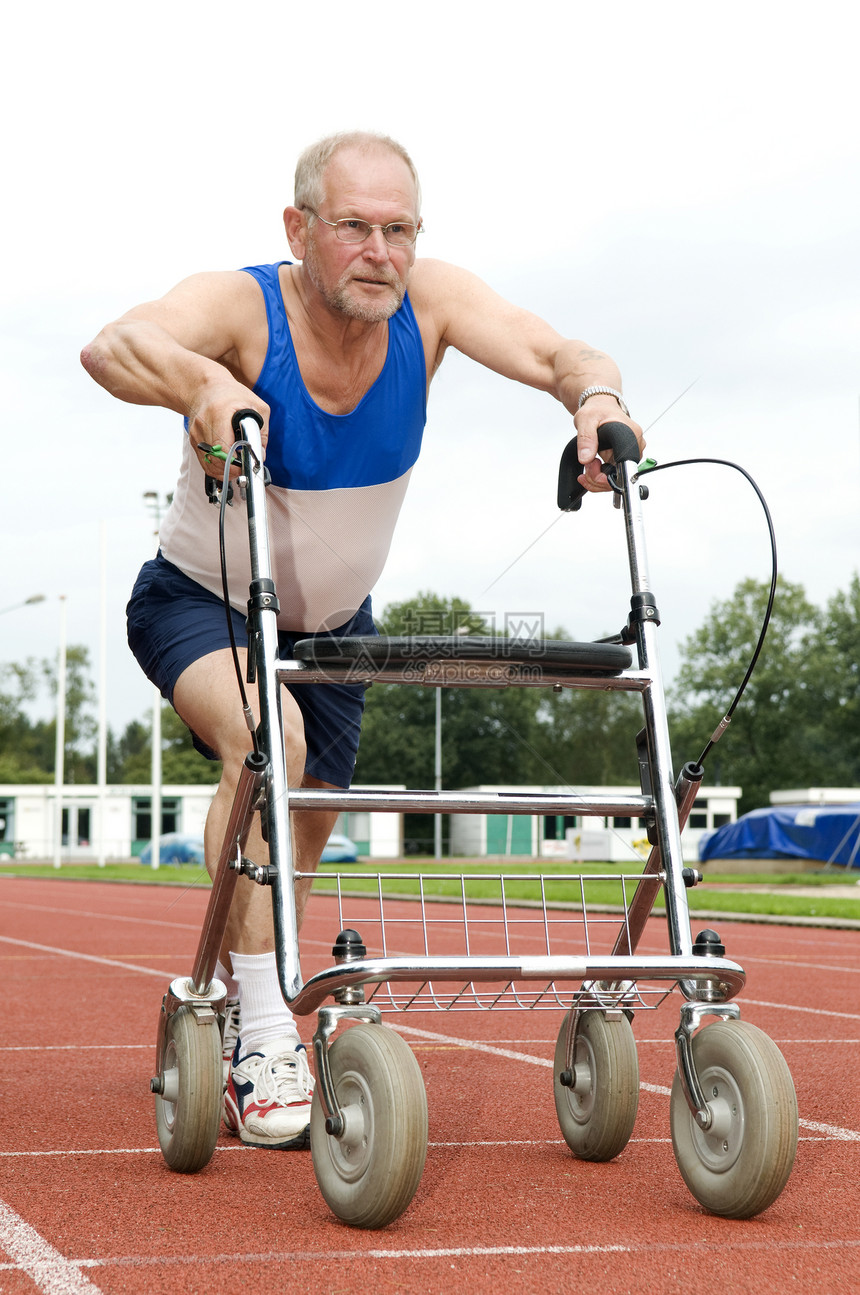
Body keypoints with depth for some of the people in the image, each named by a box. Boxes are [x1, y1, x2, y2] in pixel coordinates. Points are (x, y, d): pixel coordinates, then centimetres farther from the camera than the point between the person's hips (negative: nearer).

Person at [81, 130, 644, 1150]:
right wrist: (205, 384, -70)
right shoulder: (241, 307, -29)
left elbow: (557, 355, -27)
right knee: (268, 737, -35)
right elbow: (114, 347, -48)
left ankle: (212, 1024, 43)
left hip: (333, 624, 5)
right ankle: (262, 1036, -28)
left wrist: (596, 397, -51)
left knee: (301, 836, 15)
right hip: (199, 605, -5)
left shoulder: (428, 300, -18)